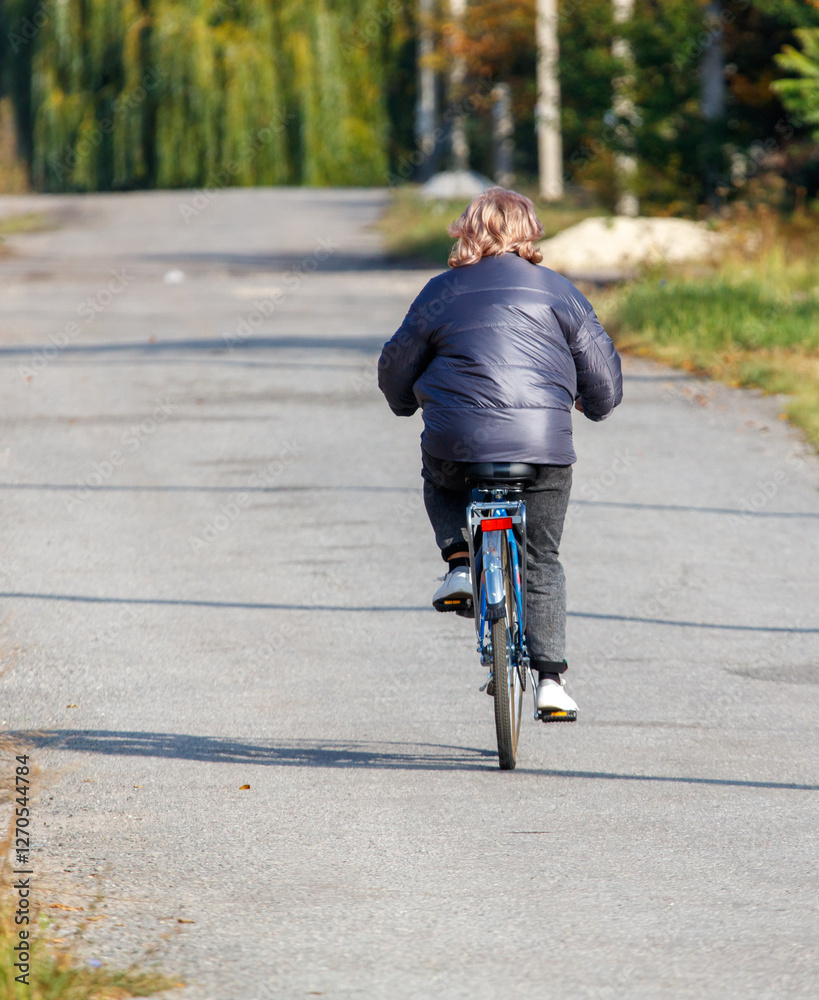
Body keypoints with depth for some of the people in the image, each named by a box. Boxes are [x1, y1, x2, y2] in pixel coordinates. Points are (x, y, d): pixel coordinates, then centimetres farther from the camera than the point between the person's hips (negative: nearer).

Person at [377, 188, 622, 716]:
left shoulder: (442, 293, 8)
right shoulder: (557, 291, 7)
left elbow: (396, 367, 17)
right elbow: (601, 367, 10)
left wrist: (407, 404, 39)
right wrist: (598, 405, 32)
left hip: (457, 442, 0)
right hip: (543, 447, 0)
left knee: (440, 483, 35)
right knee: (542, 563, 13)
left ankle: (459, 562, 10)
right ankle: (551, 676, 4)